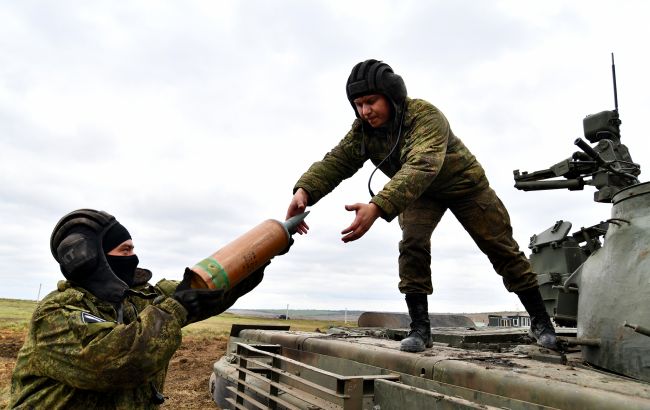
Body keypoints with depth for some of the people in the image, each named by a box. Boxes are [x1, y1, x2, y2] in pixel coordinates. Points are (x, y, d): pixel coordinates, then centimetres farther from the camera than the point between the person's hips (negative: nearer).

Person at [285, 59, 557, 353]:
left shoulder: (426, 116, -39)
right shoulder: (363, 130, -20)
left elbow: (421, 167, -54)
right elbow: (336, 161, -29)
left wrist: (377, 207, -69)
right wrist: (304, 190, -51)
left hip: (463, 183, -3)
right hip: (419, 192, 4)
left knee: (501, 248, 4)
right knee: (412, 244, -20)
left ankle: (540, 320, 23)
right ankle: (420, 328, -10)